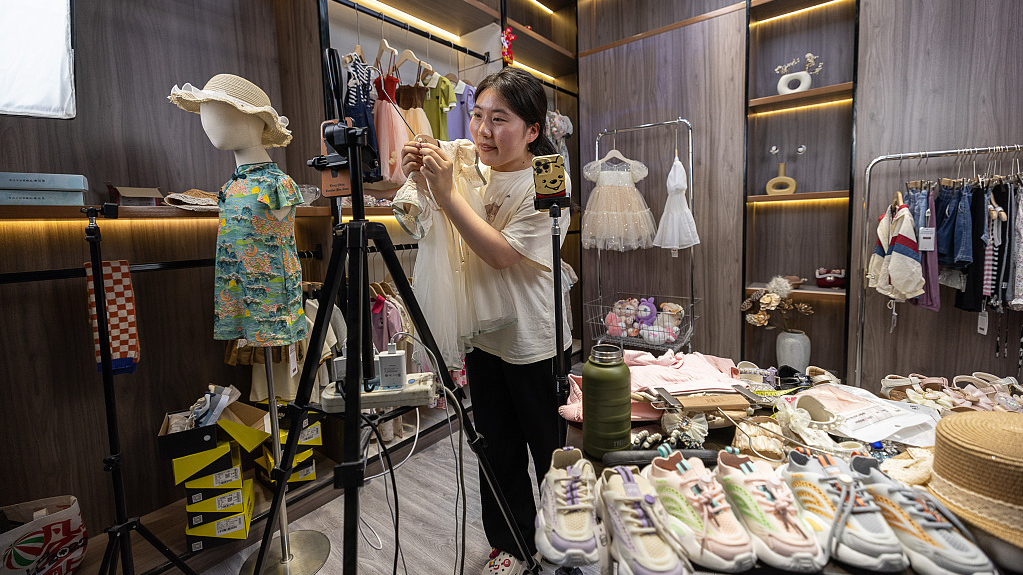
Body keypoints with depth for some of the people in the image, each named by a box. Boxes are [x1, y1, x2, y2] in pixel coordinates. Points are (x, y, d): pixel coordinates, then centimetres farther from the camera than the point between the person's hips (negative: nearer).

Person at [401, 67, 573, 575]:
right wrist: (420, 180, -9)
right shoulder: (476, 170, 1)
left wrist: (445, 193, -26)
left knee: (552, 453, 13)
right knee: (498, 450, 19)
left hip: (537, 345, -5)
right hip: (484, 336, 6)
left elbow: (501, 253, -25)